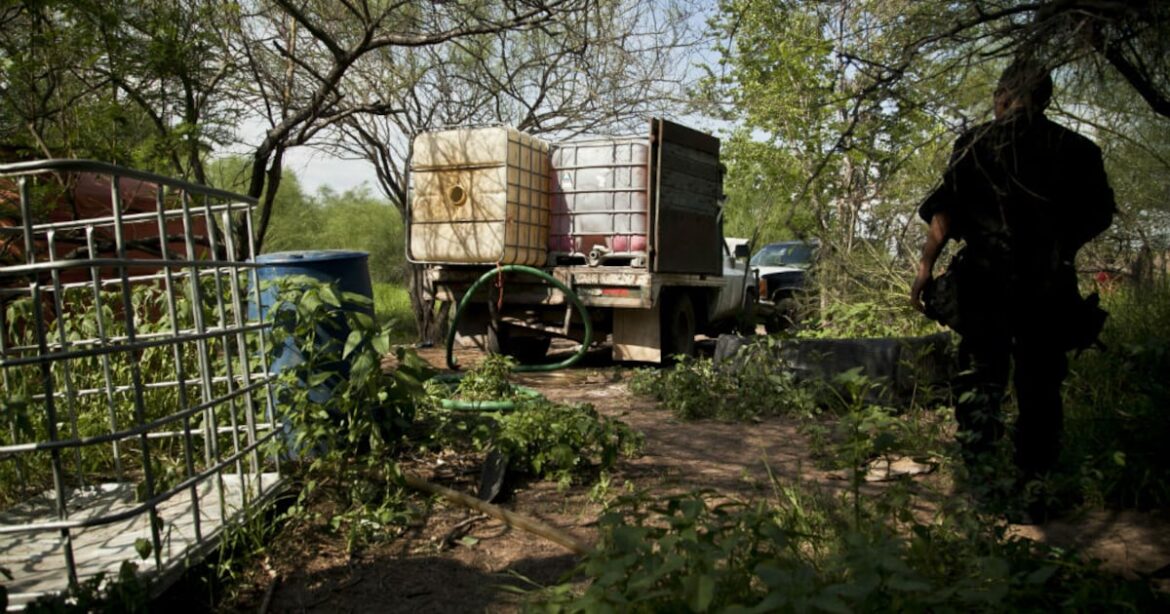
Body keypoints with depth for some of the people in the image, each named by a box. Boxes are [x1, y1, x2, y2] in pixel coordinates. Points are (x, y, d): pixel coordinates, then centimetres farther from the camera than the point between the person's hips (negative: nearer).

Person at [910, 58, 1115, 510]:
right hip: (1050, 284, 2)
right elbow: (1100, 215, 12)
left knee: (979, 375, 3)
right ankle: (1036, 480, 17)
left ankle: (977, 470, -7)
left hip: (986, 280, -2)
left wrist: (926, 264, -6)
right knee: (1040, 384, 11)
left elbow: (946, 209, -7)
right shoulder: (1077, 149, 8)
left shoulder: (975, 142, 1)